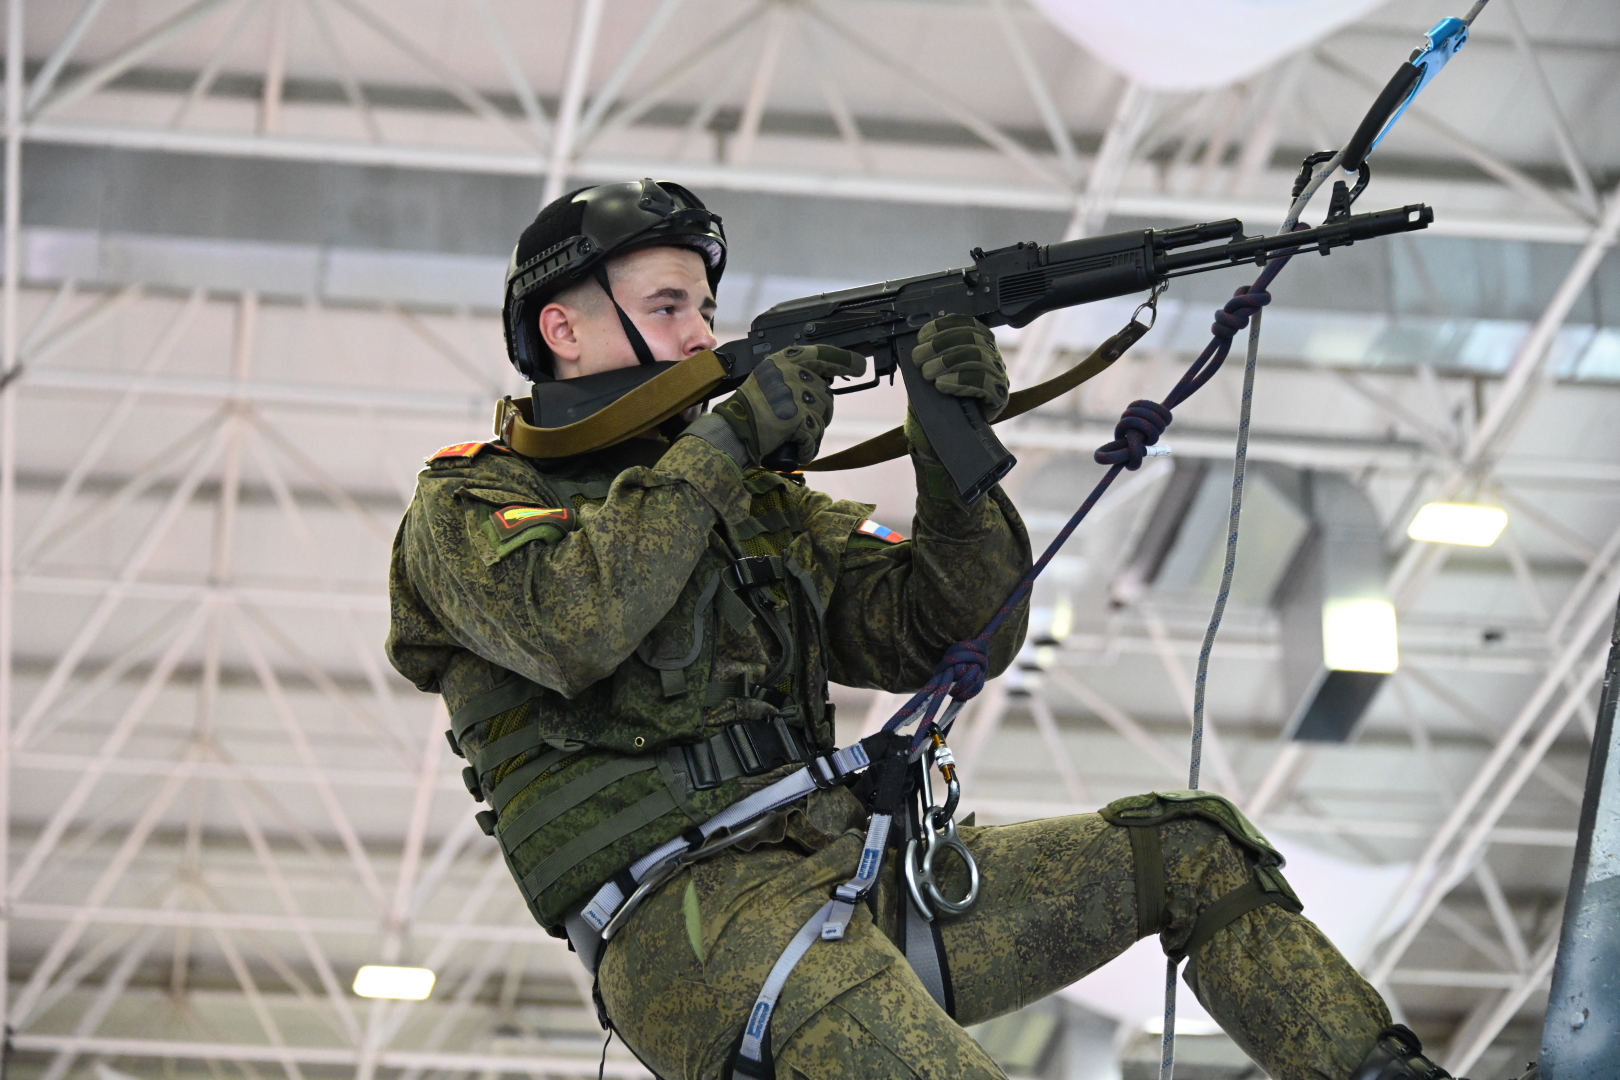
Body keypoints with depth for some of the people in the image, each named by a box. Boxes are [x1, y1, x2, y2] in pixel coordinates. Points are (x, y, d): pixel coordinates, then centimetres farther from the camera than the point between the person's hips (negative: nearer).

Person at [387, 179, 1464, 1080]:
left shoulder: (761, 504, 23)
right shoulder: (466, 504, 6)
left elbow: (956, 636, 16)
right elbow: (569, 625, -18)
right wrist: (723, 440, -11)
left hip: (858, 874, 7)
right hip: (687, 917, -7)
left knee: (1192, 847, 3)